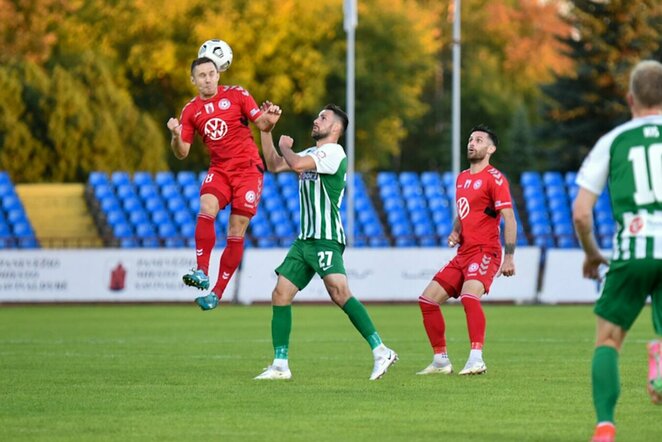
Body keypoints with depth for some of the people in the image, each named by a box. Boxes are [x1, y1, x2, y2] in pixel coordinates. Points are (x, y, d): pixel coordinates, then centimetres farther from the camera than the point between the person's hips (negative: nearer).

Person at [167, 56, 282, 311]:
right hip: (219, 169, 2)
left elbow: (261, 124, 1)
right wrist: (176, 136, -15)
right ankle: (202, 272, -31)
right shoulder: (191, 111, 6)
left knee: (236, 234, -4)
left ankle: (218, 292, 2)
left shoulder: (236, 95, -1)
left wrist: (270, 120, -22)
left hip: (248, 168, -2)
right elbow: (182, 153, 6)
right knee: (206, 208, -28)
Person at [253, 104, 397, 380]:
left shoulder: (333, 152, -9)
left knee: (338, 292, -25)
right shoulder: (312, 153, 21)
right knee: (280, 295, 3)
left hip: (326, 240, -10)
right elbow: (274, 165, 24)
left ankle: (381, 351, -27)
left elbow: (297, 164, -23)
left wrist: (285, 146, -2)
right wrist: (266, 130, 18)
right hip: (304, 240, 10)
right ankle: (280, 365, 6)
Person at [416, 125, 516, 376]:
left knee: (469, 296, -33)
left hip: (485, 252, -9)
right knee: (427, 299, 5)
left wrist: (509, 257, -20)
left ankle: (476, 359, -37)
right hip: (463, 253, 9)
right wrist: (455, 232, 8)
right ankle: (441, 361, 14)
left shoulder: (494, 178, -8)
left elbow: (509, 218, -13)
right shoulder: (462, 178, 17)